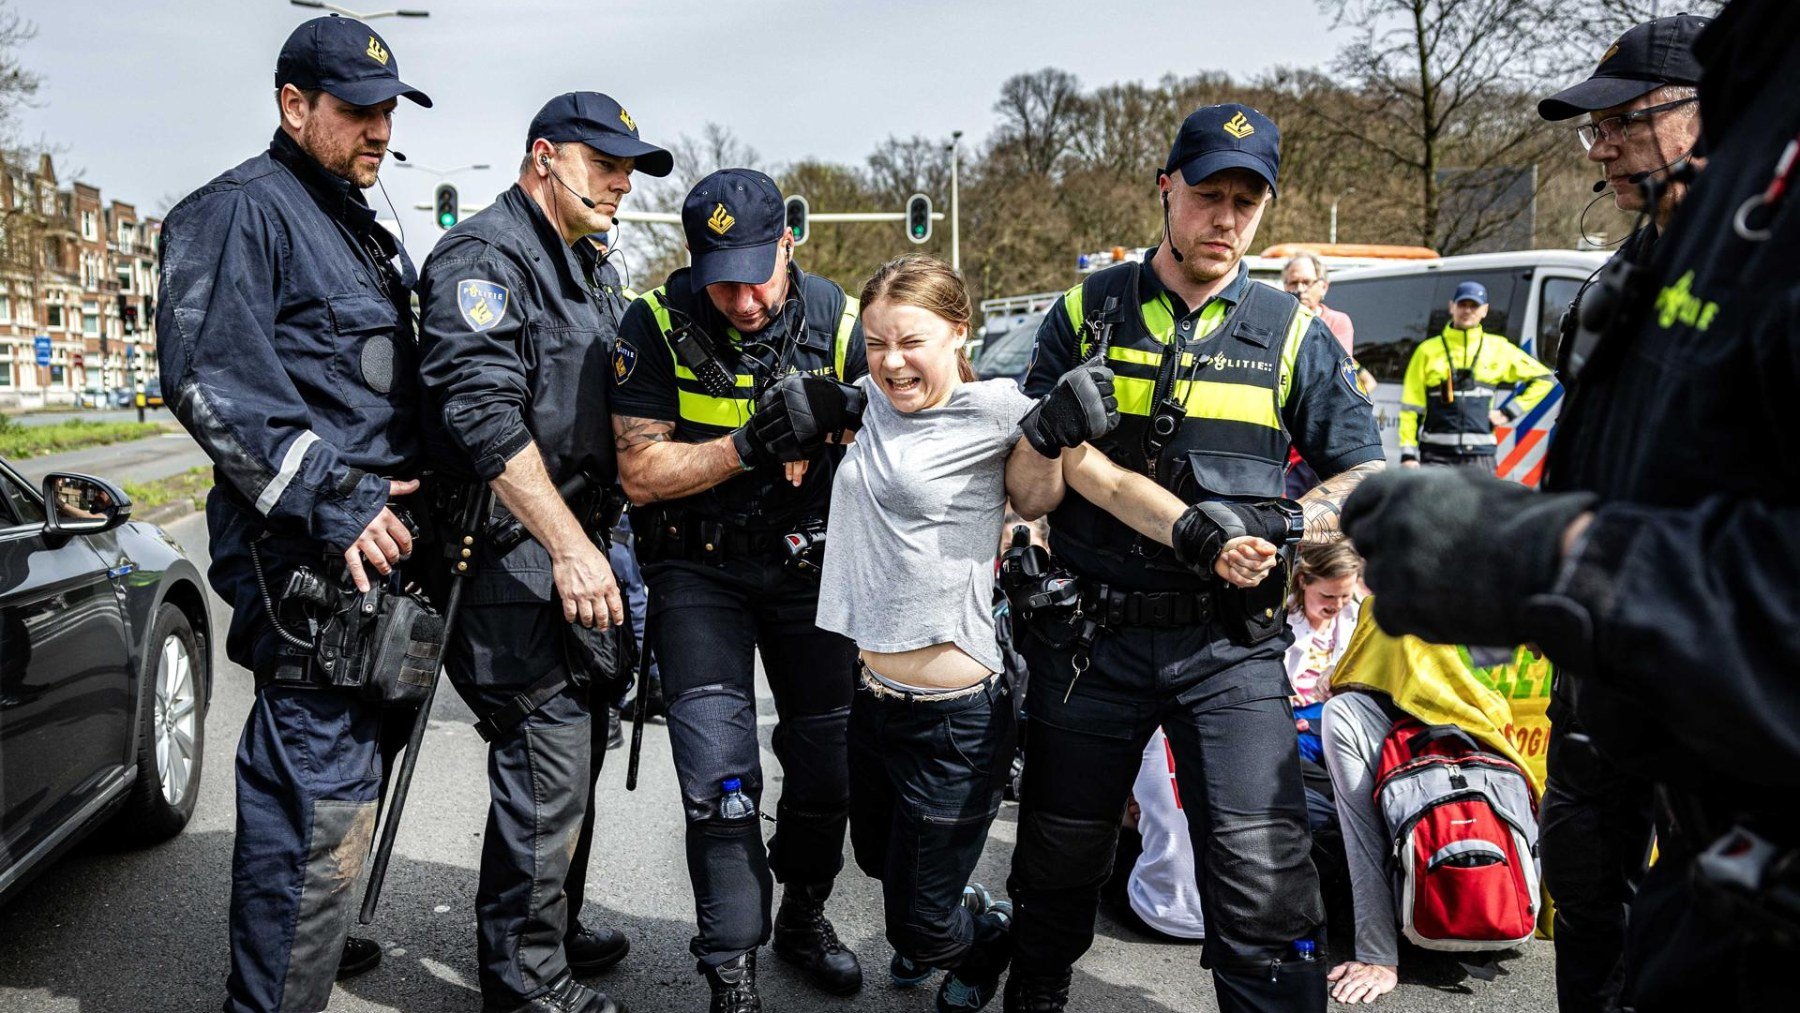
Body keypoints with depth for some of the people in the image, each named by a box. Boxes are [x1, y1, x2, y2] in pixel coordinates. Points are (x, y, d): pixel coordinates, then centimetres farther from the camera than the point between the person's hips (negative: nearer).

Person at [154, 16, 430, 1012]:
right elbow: (208, 378, -20)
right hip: (305, 553, -10)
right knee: (322, 786, -9)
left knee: (339, 765, 21)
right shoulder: (240, 210, -8)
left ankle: (304, 933, 39)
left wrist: (413, 490, 19)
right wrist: (333, 505, -22)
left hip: (374, 540, 10)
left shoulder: (366, 232, 22)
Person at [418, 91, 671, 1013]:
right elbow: (486, 414, -24)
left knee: (574, 743, 17)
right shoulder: (484, 254, -12)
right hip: (505, 547, -10)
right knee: (546, 756, -7)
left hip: (568, 538, 10)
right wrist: (569, 547, -27)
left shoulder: (585, 269, 20)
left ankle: (553, 929, 33)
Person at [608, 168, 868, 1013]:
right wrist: (751, 446, -26)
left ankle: (803, 915, 34)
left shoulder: (837, 321, -7)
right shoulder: (658, 324, -12)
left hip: (807, 557, 2)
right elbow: (640, 472, -15)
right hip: (698, 568, -2)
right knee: (720, 776, -8)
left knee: (830, 754, 8)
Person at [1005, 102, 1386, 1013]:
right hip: (1089, 633, 1)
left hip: (1229, 642, -1)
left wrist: (1277, 526, -11)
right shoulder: (1088, 312, 6)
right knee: (1059, 861, 14)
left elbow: (1369, 480, 6)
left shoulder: (1294, 335, 6)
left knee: (1263, 879, -10)